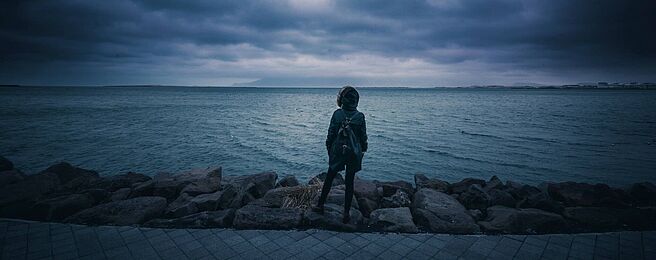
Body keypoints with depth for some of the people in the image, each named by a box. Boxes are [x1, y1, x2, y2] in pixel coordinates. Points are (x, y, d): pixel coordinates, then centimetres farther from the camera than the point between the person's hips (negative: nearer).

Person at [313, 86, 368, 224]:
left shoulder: (337, 114, -10)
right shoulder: (360, 116, -8)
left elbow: (331, 133, -4)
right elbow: (363, 136, -1)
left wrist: (329, 148, 9)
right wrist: (363, 149, 13)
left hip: (337, 152, 0)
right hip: (354, 154, 0)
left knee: (329, 178, 16)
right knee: (349, 182, 8)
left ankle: (320, 205, 28)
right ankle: (346, 214, 14)